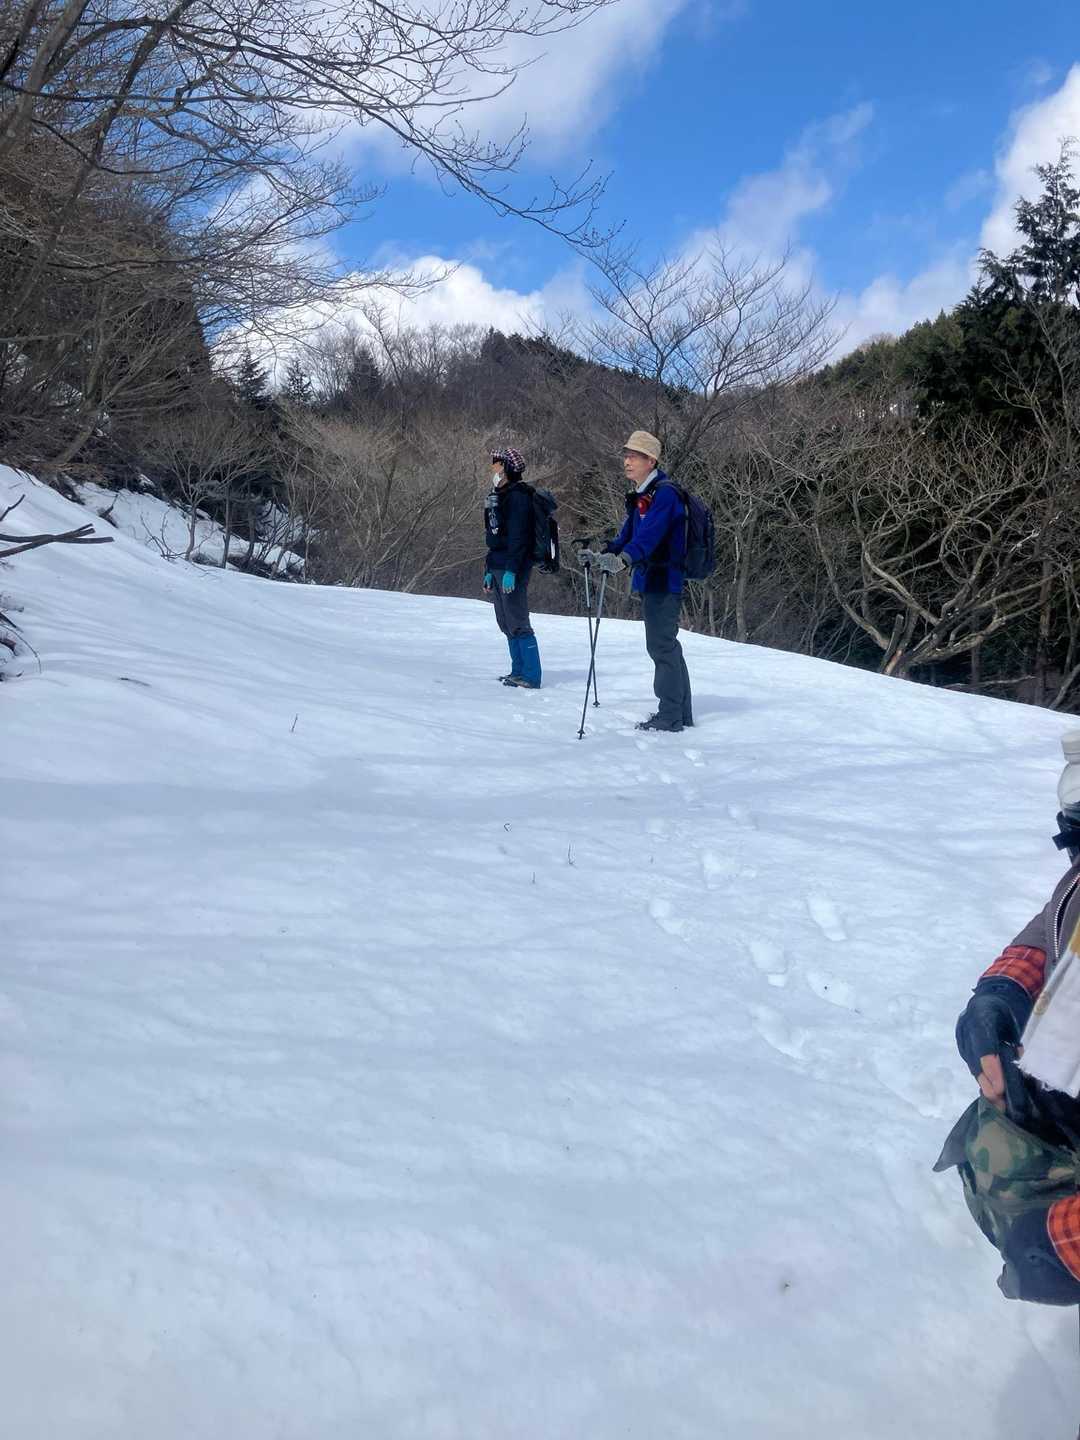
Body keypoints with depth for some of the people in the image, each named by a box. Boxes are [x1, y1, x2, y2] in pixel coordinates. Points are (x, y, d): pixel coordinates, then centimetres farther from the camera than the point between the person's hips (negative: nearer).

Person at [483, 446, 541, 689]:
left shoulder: (518, 496, -11)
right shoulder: (497, 496, 19)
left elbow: (518, 537, -19)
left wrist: (511, 570, -24)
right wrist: (489, 571, 21)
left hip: (513, 569, -10)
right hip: (498, 568, 10)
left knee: (517, 623, -9)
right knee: (506, 623, 11)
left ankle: (531, 677, -5)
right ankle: (518, 671, 18)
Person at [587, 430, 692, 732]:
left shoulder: (664, 493, -15)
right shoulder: (641, 495, 16)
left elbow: (649, 535, -30)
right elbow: (629, 533, 22)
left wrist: (623, 559, -42)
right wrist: (604, 554, 10)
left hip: (663, 580, -10)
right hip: (650, 580, 10)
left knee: (661, 646, -8)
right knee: (666, 645, 15)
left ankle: (670, 717, -3)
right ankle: (682, 713, 24)